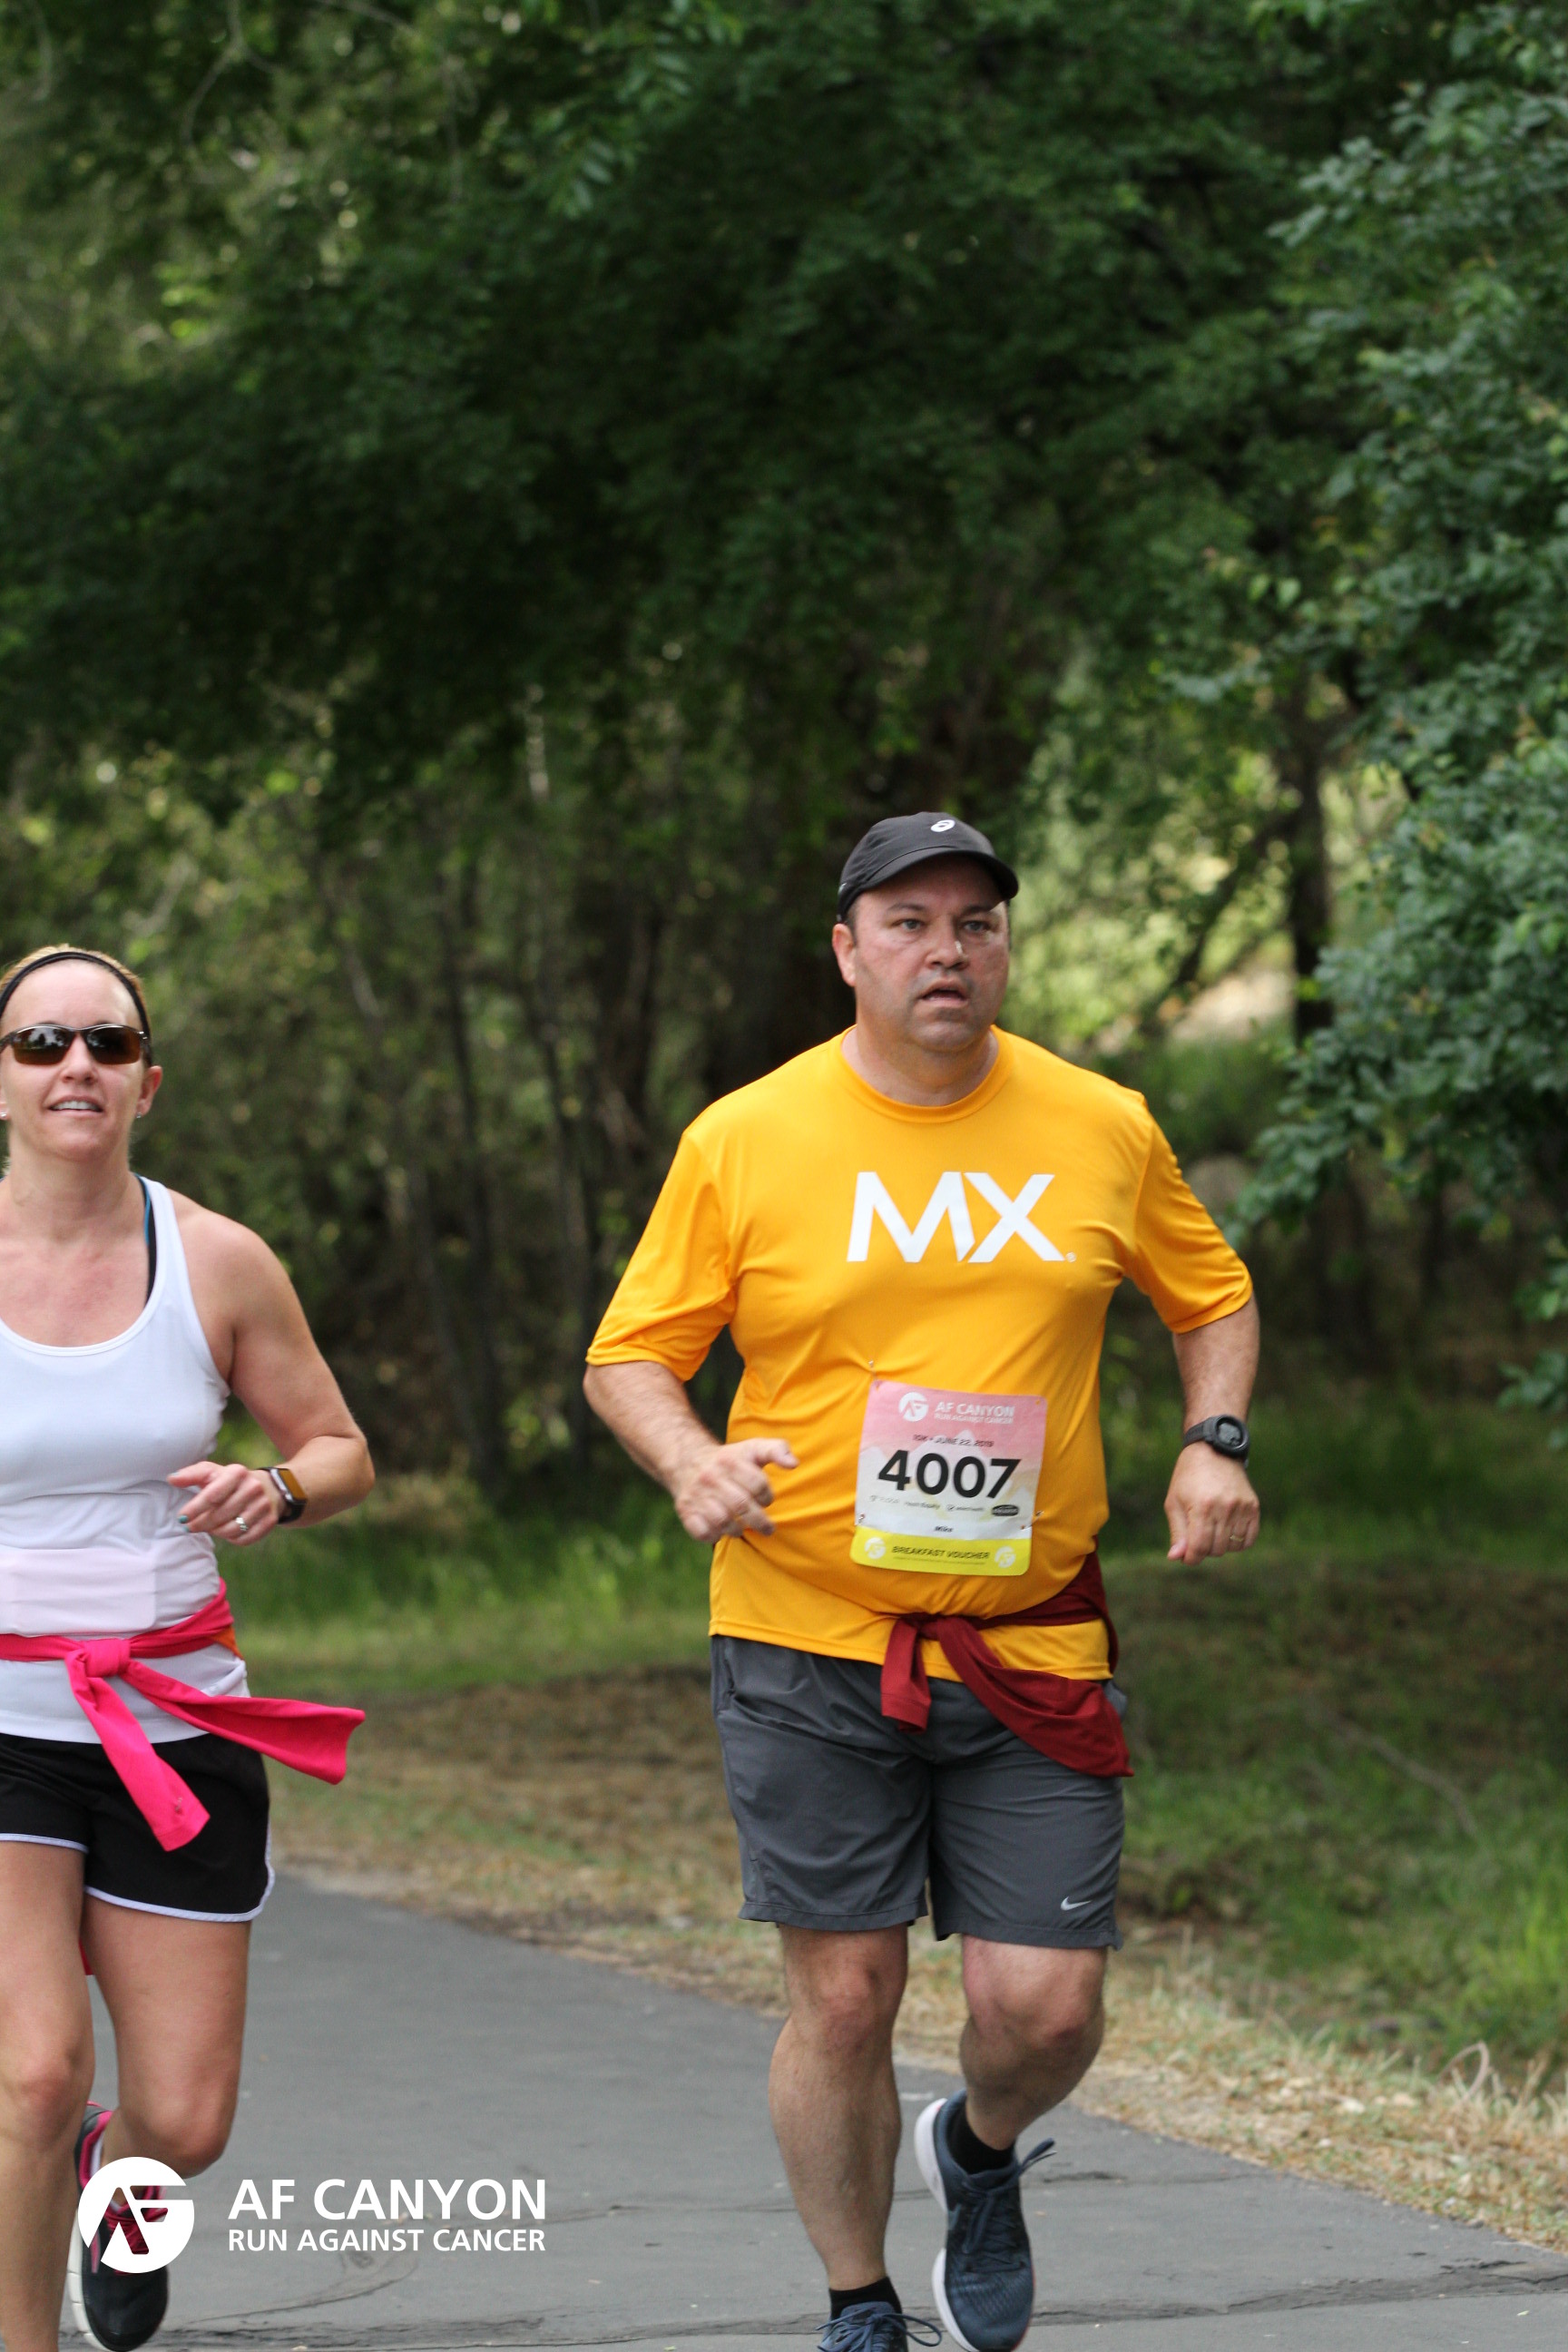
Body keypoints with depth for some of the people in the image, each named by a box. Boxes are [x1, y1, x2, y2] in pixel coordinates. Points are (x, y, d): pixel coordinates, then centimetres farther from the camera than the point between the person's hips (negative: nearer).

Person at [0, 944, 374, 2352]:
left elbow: (341, 1452, 10)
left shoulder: (217, 1263, -1)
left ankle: (114, 2180, 43)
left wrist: (272, 1490, -12)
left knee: (185, 2123, 5)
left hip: (177, 1721, 2)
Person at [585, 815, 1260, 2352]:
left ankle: (979, 2157, 32)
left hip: (1031, 1646, 2)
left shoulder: (1102, 1131, 5)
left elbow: (1213, 1301, 20)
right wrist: (691, 1460, -17)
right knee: (844, 1995, 0)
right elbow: (628, 1356, 4)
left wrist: (1213, 1442, 2)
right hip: (810, 1648, -1)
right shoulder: (745, 1141, -1)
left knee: (1046, 2008, -4)